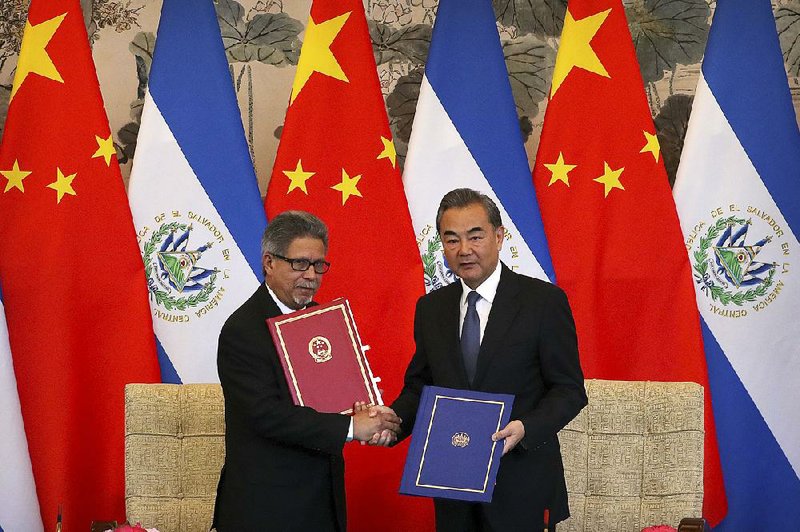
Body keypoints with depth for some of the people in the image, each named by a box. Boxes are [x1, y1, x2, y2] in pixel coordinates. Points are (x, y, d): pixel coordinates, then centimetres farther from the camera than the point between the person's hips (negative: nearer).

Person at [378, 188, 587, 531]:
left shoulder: (544, 301, -6)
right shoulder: (430, 309, 8)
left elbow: (569, 390, -6)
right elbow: (419, 385, 13)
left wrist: (526, 427, -23)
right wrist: (394, 417, -8)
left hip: (521, 487, -4)